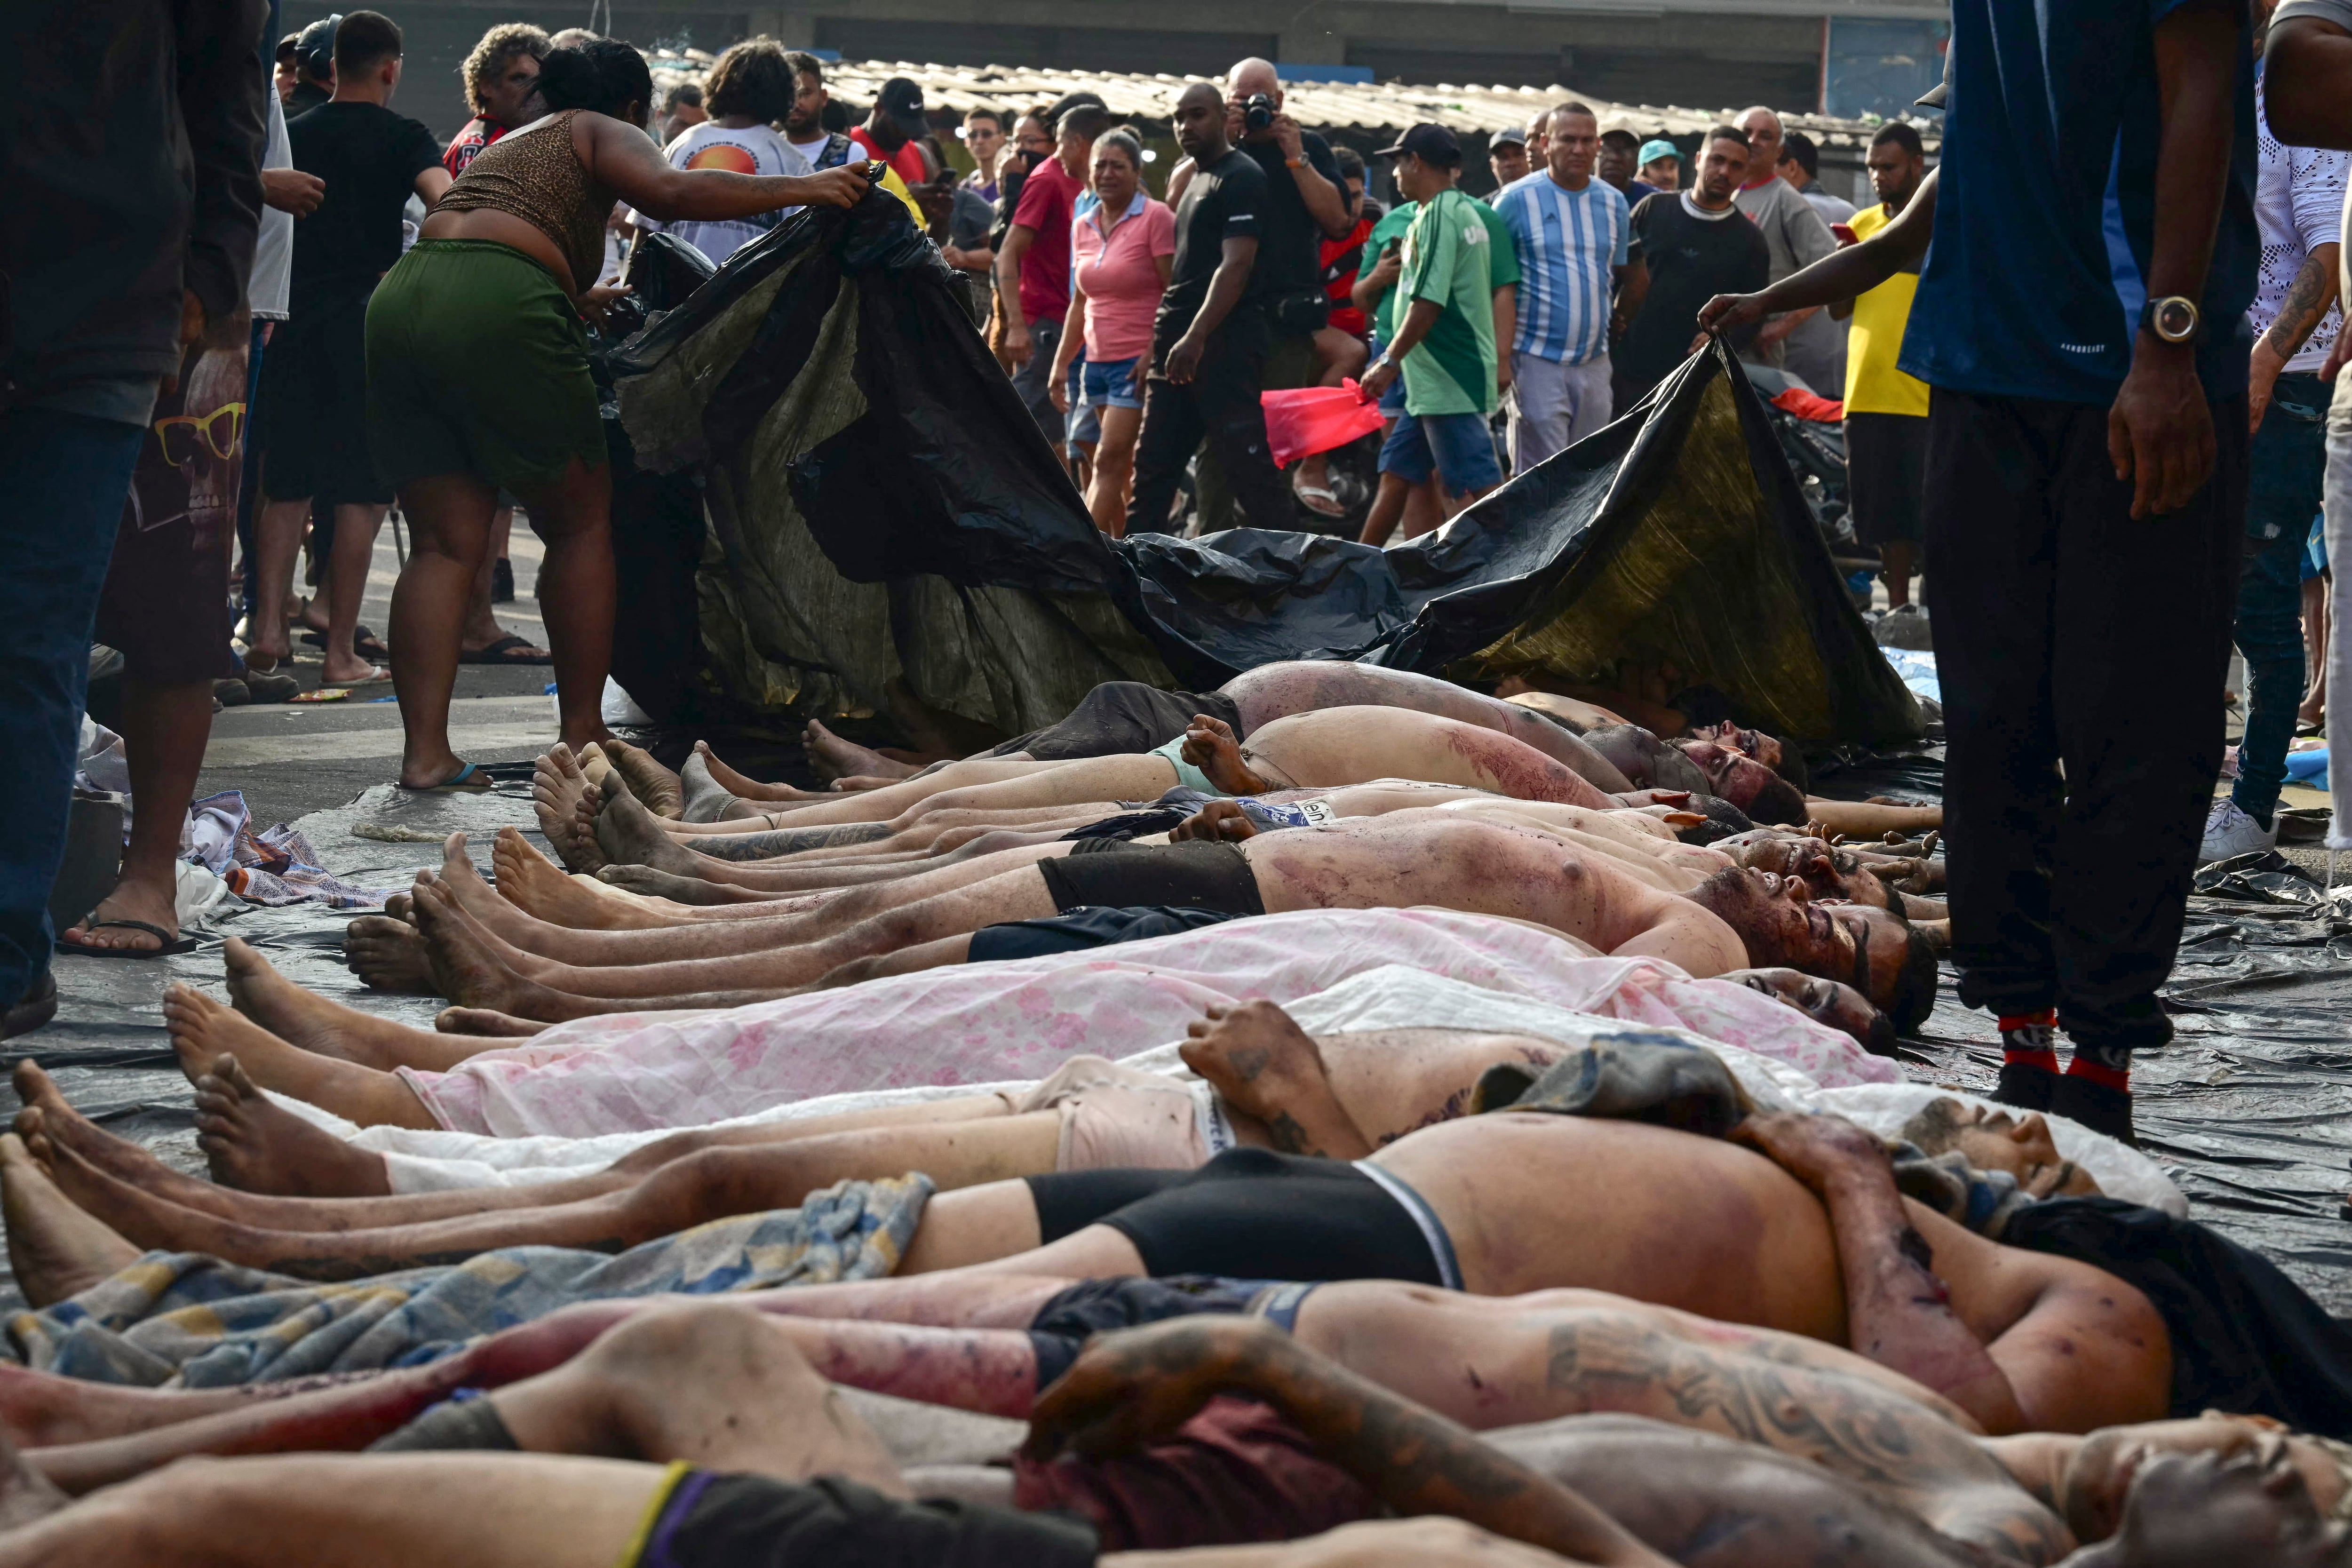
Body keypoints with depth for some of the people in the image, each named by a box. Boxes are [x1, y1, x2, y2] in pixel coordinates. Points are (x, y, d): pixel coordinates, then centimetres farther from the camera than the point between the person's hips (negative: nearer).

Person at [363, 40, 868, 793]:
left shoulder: (504, 146, 36)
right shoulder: (604, 134, 14)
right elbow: (671, 192, -7)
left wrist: (582, 299, 64)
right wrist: (798, 190, -3)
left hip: (400, 303, 7)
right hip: (499, 314, -7)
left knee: (445, 542, 6)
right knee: (580, 522, 8)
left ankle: (425, 751, -6)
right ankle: (583, 738, 9)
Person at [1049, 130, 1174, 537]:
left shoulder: (1156, 218, -9)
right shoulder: (1083, 227, 13)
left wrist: (1155, 356, -18)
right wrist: (1061, 363, 15)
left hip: (1140, 363, -7)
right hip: (1099, 361, 7)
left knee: (1109, 462, -12)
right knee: (1125, 471, 10)